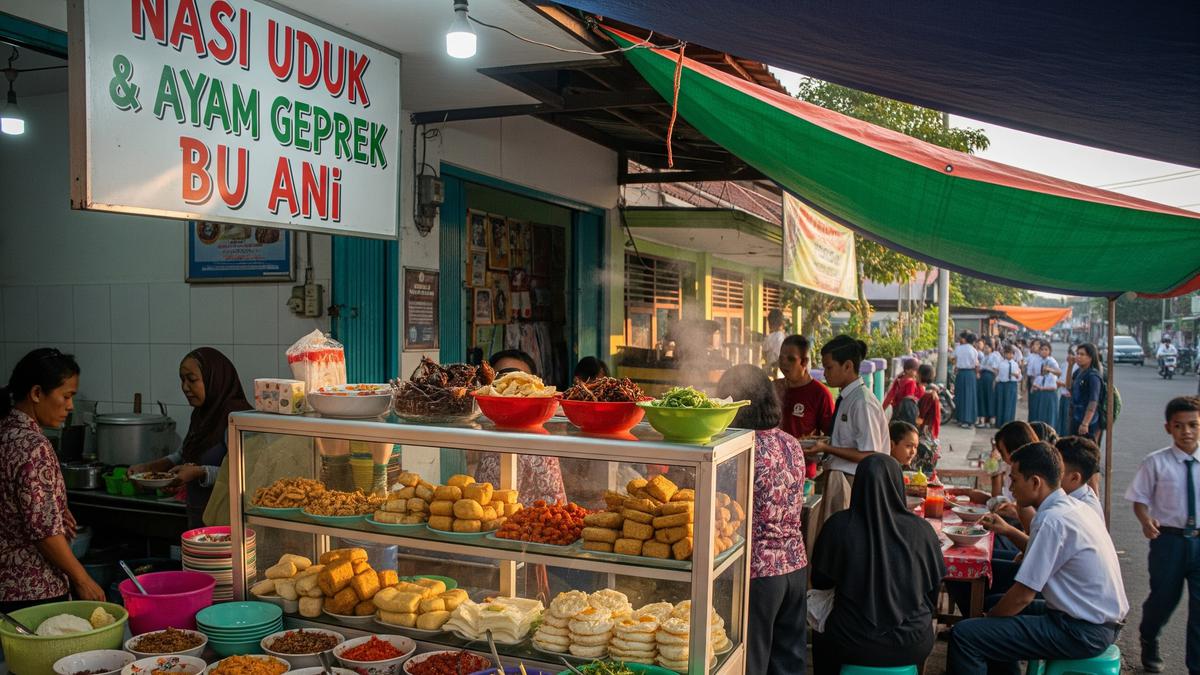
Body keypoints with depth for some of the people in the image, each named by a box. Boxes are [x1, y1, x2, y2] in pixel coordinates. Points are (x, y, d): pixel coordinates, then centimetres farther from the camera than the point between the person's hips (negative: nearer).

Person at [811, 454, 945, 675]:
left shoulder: (839, 525, -14)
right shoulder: (920, 530, -11)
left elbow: (819, 581, -1)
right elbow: (935, 583, 2)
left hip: (853, 647, -1)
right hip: (912, 647, 2)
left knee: (821, 638, 30)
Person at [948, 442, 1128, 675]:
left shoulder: (1052, 520, -21)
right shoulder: (1075, 506, 7)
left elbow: (1022, 595, -18)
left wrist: (987, 619, -4)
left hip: (1083, 632, -10)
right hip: (1102, 620, 10)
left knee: (964, 635, -18)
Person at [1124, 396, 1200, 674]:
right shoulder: (1156, 462, -9)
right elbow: (1140, 499, -5)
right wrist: (1146, 521, -23)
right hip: (1169, 539, -2)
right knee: (1164, 597, 14)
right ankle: (1149, 643, 44)